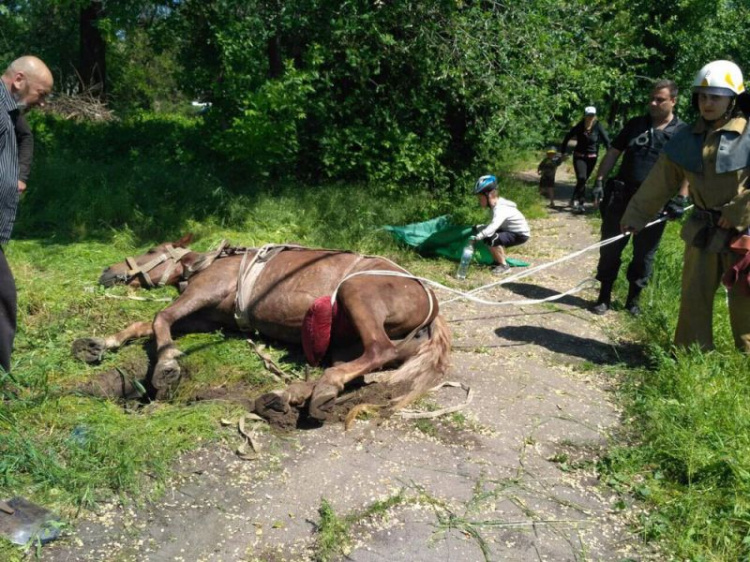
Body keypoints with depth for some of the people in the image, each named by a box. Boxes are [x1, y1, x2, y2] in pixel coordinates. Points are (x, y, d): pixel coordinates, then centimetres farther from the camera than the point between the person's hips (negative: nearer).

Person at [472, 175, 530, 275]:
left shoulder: (500, 209, -28)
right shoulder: (496, 205, 0)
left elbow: (493, 226, -44)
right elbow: (494, 225, 6)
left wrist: (477, 237, -52)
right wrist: (481, 228, -6)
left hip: (520, 234, -9)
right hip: (511, 231, 9)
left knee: (491, 240, -26)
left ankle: (504, 265, -10)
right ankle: (500, 260, 18)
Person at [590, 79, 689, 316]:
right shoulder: (635, 124, 9)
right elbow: (613, 153, 10)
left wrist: (681, 200, -8)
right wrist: (599, 181, 1)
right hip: (621, 198, 2)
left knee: (644, 255, 8)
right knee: (610, 249, 3)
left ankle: (633, 299, 22)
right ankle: (604, 297, 14)